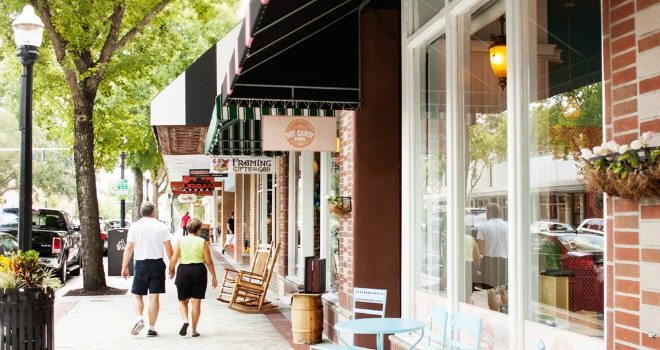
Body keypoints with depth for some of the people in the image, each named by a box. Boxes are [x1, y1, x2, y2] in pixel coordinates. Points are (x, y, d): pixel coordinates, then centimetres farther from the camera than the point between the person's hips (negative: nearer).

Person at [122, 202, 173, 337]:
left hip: (141, 263, 0)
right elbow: (169, 249, 0)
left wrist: (124, 267, 3)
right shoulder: (162, 227, 0)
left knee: (138, 295, 12)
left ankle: (139, 318, -11)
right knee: (154, 297, 4)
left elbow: (129, 248, -3)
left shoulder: (135, 226, -2)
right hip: (158, 263, 0)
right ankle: (151, 328, 7)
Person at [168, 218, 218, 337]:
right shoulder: (203, 242, -1)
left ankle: (185, 320, -9)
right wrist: (214, 277, 6)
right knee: (196, 302, 7)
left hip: (183, 270, 1)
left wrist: (171, 270, 17)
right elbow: (209, 262, -2)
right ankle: (194, 330, 10)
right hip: (199, 271, -1)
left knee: (183, 301, 16)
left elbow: (174, 259, -2)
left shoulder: (181, 241, 0)